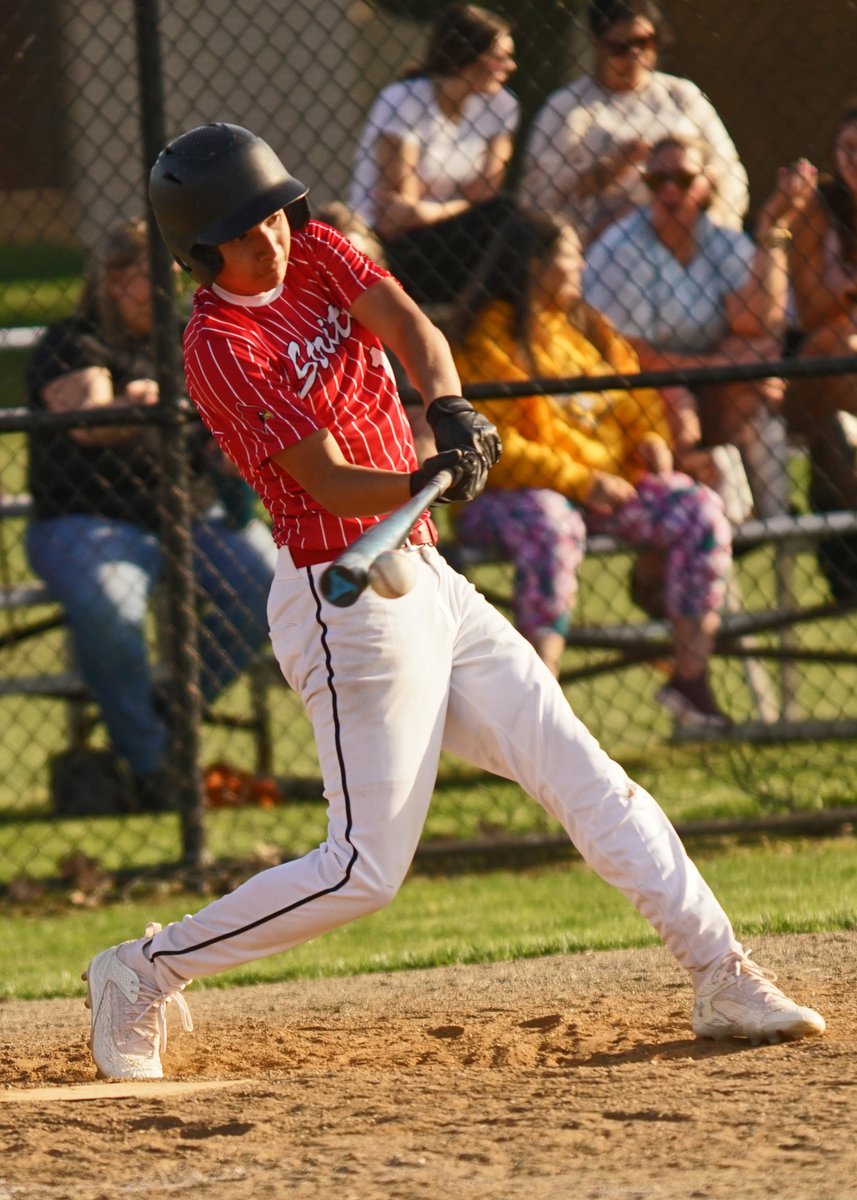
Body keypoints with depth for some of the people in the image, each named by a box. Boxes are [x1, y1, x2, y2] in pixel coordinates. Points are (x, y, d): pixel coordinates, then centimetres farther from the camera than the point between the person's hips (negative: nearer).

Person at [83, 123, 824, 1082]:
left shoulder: (315, 252, 6)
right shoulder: (219, 346, -15)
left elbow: (409, 327, -10)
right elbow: (329, 485, -22)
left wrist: (448, 408, -31)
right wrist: (427, 482, -41)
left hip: (428, 581, 8)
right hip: (349, 600, -8)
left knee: (586, 778, 4)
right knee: (367, 867, -9)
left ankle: (722, 978, 7)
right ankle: (143, 973, 3)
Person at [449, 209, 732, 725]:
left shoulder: (590, 328, 18)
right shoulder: (488, 342, -6)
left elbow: (635, 389, 26)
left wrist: (652, 441, 2)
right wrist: (579, 482, -19)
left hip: (609, 481, 7)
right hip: (516, 490, -7)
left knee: (702, 510, -16)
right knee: (552, 527, -41)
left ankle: (691, 678, -10)